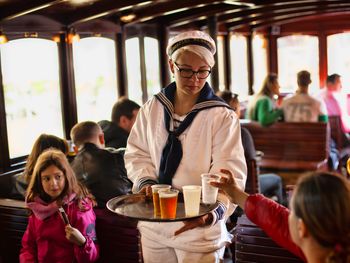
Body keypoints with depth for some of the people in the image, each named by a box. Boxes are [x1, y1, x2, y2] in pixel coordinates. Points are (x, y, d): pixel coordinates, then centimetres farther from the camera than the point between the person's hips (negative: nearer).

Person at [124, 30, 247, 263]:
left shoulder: (222, 116, -11)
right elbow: (137, 153, 10)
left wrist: (213, 212, -32)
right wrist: (145, 181, -9)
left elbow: (229, 173, -16)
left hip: (199, 227, -4)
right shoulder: (152, 109, 2)